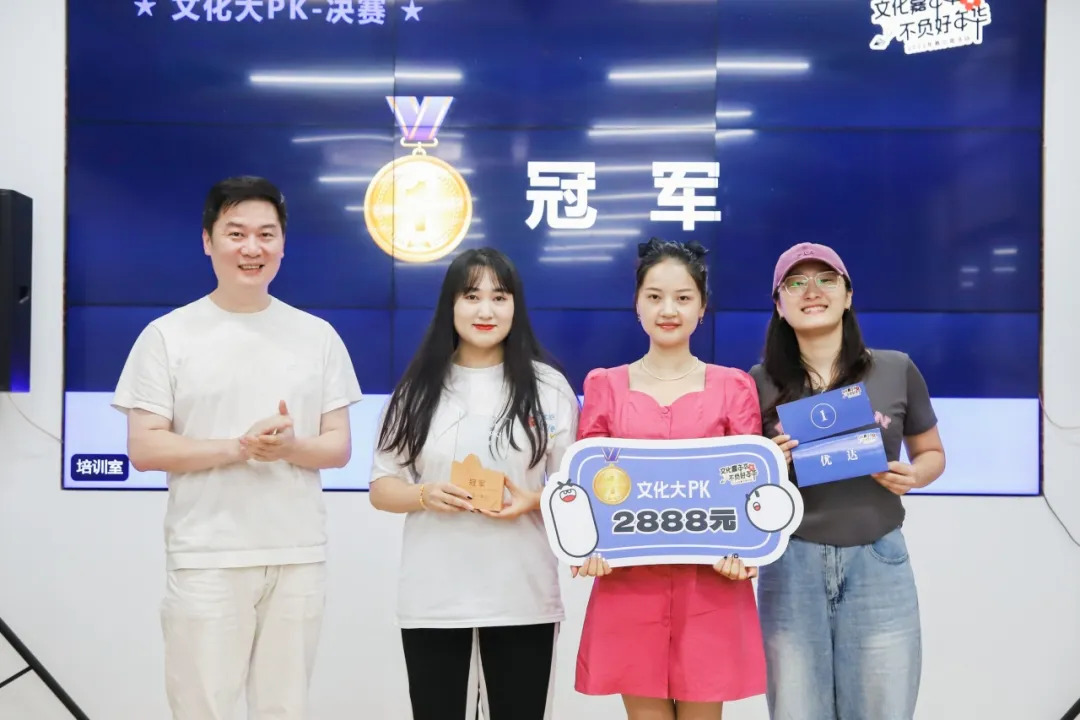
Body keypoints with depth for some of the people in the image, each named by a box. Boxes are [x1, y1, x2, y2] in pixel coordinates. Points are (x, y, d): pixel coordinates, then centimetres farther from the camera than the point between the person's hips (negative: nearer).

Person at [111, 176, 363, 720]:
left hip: (299, 557, 3)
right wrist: (238, 447, -16)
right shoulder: (167, 335, 0)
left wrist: (290, 447, -15)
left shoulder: (317, 336, 8)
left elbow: (339, 447, 7)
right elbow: (143, 450, -5)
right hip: (206, 559, -2)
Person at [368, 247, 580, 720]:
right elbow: (381, 487, 7)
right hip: (433, 598, 1)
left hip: (523, 597, -1)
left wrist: (532, 502, -15)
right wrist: (424, 495, -14)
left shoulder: (548, 386, 2)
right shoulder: (418, 387, 5)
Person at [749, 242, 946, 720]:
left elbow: (932, 452, 13)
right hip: (792, 563, 0)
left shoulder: (897, 371, 0)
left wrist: (913, 476, -8)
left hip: (877, 561, 0)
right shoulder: (761, 382, 0)